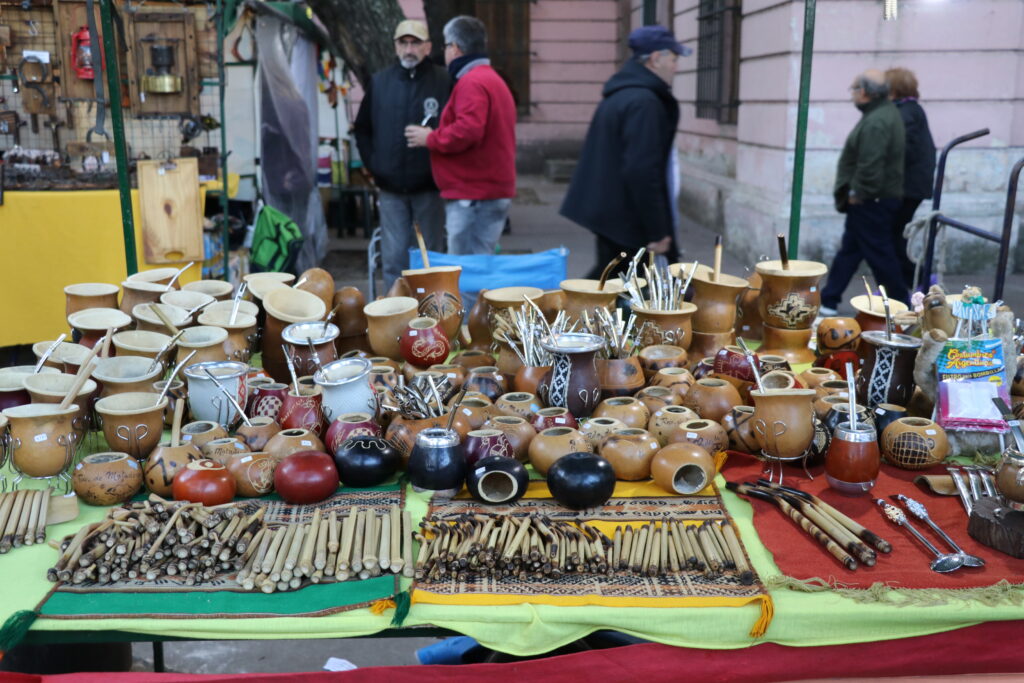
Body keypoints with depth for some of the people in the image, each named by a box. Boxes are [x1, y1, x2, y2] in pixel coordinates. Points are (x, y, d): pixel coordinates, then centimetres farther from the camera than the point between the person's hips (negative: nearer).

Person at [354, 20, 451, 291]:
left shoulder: (444, 81, -4)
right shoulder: (379, 81, 8)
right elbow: (362, 129, 17)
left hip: (429, 188, -2)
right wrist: (373, 165, 7)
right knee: (393, 258, 5)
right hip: (391, 189, 3)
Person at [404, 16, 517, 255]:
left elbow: (468, 130, -25)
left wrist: (430, 138, -10)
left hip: (474, 198, -10)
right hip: (493, 192, 11)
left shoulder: (471, 83, -13)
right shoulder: (492, 78, 21)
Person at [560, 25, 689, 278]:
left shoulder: (618, 95, 15)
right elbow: (641, 172, -25)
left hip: (608, 211, 10)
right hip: (628, 221, -10)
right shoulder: (644, 103, -18)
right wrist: (657, 231, -21)